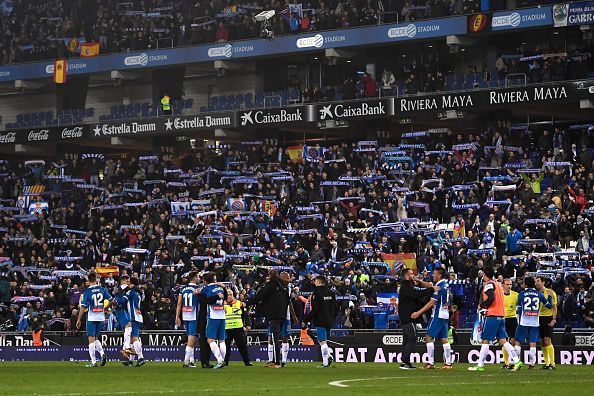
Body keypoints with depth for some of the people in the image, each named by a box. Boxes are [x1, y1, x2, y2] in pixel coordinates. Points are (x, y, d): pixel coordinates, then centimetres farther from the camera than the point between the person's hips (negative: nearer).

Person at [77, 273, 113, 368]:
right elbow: (111, 300, 9)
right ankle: (102, 353, -4)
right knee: (95, 338, 18)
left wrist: (79, 320, -5)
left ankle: (93, 362, -7)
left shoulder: (87, 291, -9)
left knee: (91, 339, -2)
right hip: (101, 317, 5)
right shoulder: (102, 289, 3)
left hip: (91, 317, -4)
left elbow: (83, 307, -11)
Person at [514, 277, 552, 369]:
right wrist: (550, 296, 29)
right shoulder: (539, 294, 5)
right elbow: (549, 305, 12)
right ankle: (532, 363, 0)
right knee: (533, 343, 4)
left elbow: (519, 309, 1)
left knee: (518, 341, 7)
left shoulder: (522, 294, 0)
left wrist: (519, 322, 8)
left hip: (524, 322, -2)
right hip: (535, 322, 2)